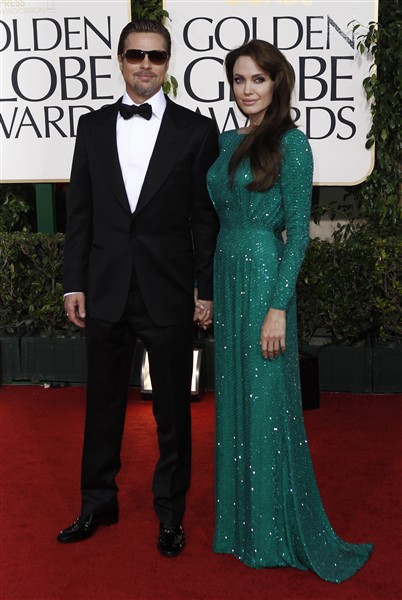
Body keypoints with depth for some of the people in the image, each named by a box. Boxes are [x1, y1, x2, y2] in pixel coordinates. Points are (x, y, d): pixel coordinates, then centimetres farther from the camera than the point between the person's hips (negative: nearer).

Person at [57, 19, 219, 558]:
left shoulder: (197, 130, 0)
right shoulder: (92, 127, 7)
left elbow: (207, 217, -1)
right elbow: (79, 211, 7)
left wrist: (206, 290, -5)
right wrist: (74, 284, 2)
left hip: (169, 293, -2)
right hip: (106, 291, 3)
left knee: (173, 408, 9)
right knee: (103, 402, 14)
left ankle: (170, 511, 28)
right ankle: (98, 502, 33)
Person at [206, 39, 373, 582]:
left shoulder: (291, 143, -9)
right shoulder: (228, 141, 12)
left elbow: (298, 231, -13)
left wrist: (278, 307, -19)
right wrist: (206, 289, 13)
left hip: (265, 277, -7)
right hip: (226, 275, 8)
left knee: (267, 405, -1)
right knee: (233, 399, 13)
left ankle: (277, 533, 16)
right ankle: (240, 521, 29)